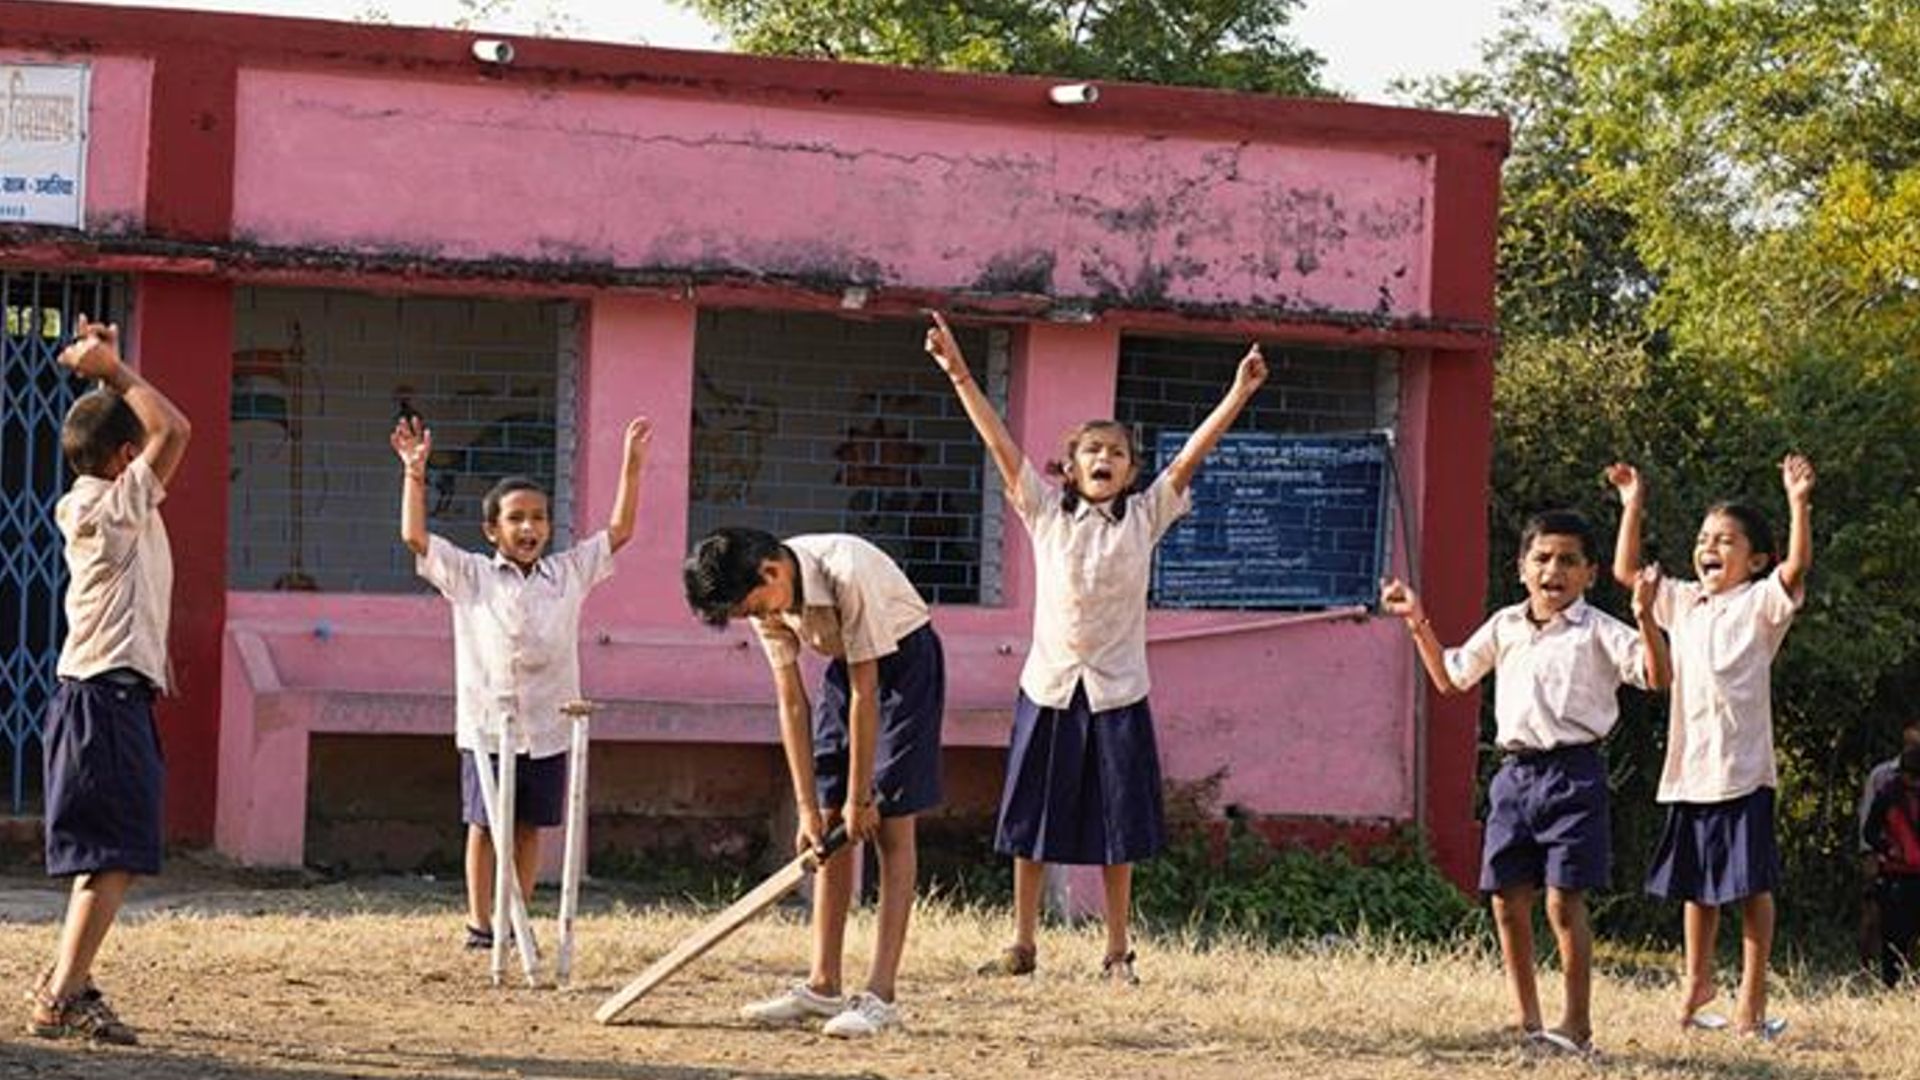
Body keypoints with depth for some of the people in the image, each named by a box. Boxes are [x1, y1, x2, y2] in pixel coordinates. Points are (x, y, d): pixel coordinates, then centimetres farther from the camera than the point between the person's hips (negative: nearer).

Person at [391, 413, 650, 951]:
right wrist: (414, 473, -8)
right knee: (485, 825, 2)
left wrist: (632, 465, 3)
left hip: (547, 727, 2)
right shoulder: (469, 577, 2)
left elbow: (620, 531, 10)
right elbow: (415, 536, -3)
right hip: (486, 724, -2)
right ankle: (480, 922, 8)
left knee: (530, 826, 8)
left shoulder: (569, 574, 8)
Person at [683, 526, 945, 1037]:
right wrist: (809, 807, -10)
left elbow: (864, 693, -27)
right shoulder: (766, 605, -12)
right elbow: (792, 703, -7)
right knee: (831, 830, 3)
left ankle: (881, 996, -13)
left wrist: (859, 798, -20)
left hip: (905, 658, -7)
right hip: (846, 665, 7)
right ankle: (822, 986, 8)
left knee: (890, 827, -11)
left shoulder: (846, 572, -34)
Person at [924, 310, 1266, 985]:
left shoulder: (1144, 518, 3)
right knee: (1031, 825, 6)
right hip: (1049, 687, 0)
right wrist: (959, 376, -13)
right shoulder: (1046, 511, 2)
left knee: (1117, 829, 3)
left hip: (1116, 693, 0)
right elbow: (999, 444, -5)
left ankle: (1117, 954, 12)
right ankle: (1022, 947, 17)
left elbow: (1192, 455, -4)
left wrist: (1240, 394, -13)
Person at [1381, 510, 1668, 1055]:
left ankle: (1577, 1024, -3)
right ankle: (1528, 1024, 15)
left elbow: (1656, 676, -14)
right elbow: (1450, 678, 27)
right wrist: (1418, 624, 18)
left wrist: (1645, 618, -29)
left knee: (1564, 899, -10)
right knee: (1508, 902, 5)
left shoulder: (1597, 631, -3)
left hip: (1573, 772, -6)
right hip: (1515, 771, 6)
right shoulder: (1504, 627, 15)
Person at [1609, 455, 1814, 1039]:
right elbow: (1626, 572, 18)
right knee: (1696, 885, 16)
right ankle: (1698, 982, 29)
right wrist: (1633, 508, 12)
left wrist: (1799, 505, -30)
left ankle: (1752, 996, 2)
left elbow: (1796, 568, -20)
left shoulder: (1760, 604, -3)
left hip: (1743, 770, -6)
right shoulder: (1683, 603, 14)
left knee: (1751, 884, -2)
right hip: (1689, 767, 6)